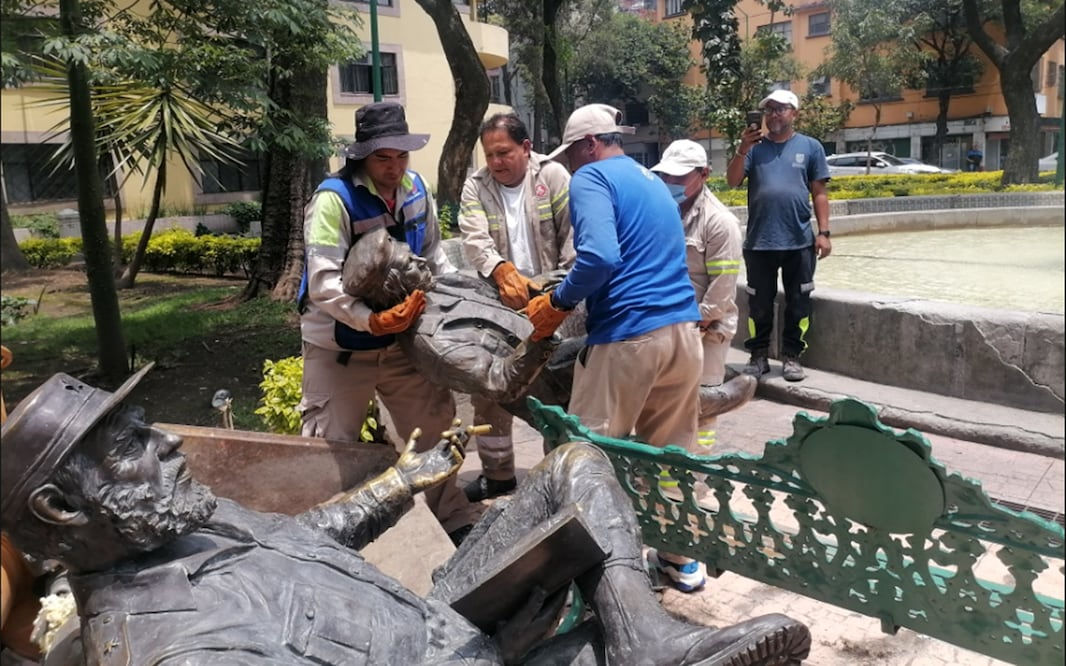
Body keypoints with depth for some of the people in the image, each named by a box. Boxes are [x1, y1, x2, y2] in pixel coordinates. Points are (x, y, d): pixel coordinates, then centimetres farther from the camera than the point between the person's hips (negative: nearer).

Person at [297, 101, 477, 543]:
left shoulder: (415, 189, 0)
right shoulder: (334, 199, -21)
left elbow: (432, 253, 13)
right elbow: (323, 283, -29)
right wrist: (372, 320, -41)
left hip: (401, 338, 6)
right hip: (340, 346, -6)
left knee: (433, 429, 14)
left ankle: (457, 523, 32)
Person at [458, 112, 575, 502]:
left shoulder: (552, 176, -3)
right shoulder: (476, 186, 3)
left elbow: (574, 233, -9)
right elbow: (474, 239, -13)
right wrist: (503, 272, -33)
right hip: (497, 305, 3)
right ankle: (497, 472, 26)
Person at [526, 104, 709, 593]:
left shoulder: (592, 178, -2)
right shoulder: (654, 181, 24)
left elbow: (600, 257, -20)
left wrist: (556, 304, -6)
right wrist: (572, 297, 27)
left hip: (628, 336, -8)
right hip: (683, 330, 8)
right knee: (672, 452, 19)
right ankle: (680, 557, 30)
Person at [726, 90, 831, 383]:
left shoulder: (810, 147, 5)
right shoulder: (755, 147, 7)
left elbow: (819, 193, 4)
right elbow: (732, 181, -2)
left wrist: (823, 232, -2)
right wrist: (743, 149, -15)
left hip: (800, 241, 0)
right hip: (759, 242, 1)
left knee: (798, 302, 7)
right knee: (759, 303, 8)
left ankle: (791, 356, 18)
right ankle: (759, 355, 20)